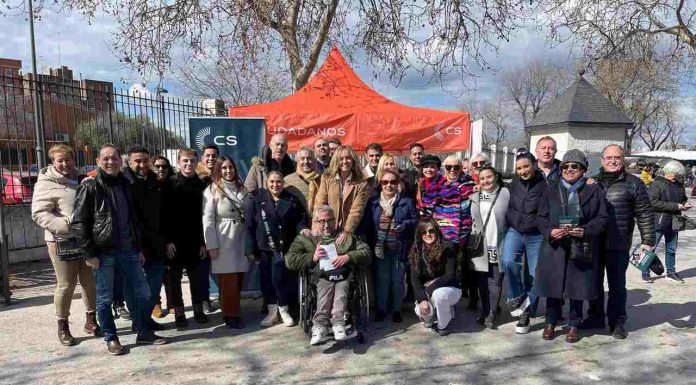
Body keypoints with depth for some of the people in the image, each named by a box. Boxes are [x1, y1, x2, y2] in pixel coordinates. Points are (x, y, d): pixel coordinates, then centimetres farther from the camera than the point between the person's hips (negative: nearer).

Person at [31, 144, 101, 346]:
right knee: (66, 285, 1)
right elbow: (39, 214, -14)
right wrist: (66, 225, -24)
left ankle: (91, 321, 26)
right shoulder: (46, 183, -6)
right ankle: (63, 326, 18)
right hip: (62, 241, -5)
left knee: (90, 282, 11)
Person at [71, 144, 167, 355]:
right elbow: (78, 223, -10)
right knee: (104, 298, 6)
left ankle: (144, 333, 23)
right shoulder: (90, 187, -7)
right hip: (103, 253, -5)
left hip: (128, 250, 6)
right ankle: (111, 338, 23)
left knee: (143, 291, 8)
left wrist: (138, 248, 16)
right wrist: (89, 254, -13)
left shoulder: (124, 185, 12)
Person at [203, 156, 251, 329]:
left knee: (238, 280, 8)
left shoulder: (242, 189, 12)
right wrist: (212, 245, -11)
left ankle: (235, 312, 21)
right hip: (223, 242, -5)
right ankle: (231, 315, 10)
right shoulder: (212, 190, -4)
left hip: (241, 240, 5)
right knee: (228, 282, -1)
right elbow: (208, 220, -7)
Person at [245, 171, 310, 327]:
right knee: (266, 278, 7)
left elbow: (300, 218, 11)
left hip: (283, 246, -1)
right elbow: (249, 225, 1)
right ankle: (272, 311, 22)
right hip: (264, 246, 1)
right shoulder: (257, 201, 3)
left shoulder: (291, 200, 6)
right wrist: (251, 248, -3)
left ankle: (284, 310, 12)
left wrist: (303, 228, -11)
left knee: (279, 278, -9)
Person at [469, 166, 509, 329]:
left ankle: (491, 315, 8)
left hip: (498, 247, -3)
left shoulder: (506, 194, -2)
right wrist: (470, 241, 9)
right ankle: (485, 312, 19)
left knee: (495, 281, 1)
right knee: (482, 281, 8)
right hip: (480, 247, 3)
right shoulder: (474, 198, 11)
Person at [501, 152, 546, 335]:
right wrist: (509, 226, 13)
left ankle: (525, 315, 21)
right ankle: (516, 297, 0)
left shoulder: (544, 185, -11)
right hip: (514, 231, 3)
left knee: (533, 276, 4)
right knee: (508, 261, -24)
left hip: (536, 236, -2)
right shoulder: (514, 184, 3)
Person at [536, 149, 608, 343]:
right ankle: (551, 322, 23)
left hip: (581, 249, -1)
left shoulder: (594, 191, 5)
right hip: (555, 247, 1)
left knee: (577, 287, 7)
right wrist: (550, 231, -14)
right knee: (553, 286, 7)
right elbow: (541, 217, 6)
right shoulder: (551, 191, 8)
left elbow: (602, 218, 2)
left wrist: (586, 231, -15)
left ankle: (573, 325, 24)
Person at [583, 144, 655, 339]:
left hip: (618, 246, -3)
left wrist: (648, 240, -7)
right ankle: (595, 317, 28)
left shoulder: (633, 183, -2)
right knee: (594, 282, 13)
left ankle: (617, 322, 21)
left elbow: (644, 214, -3)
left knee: (617, 284, 8)